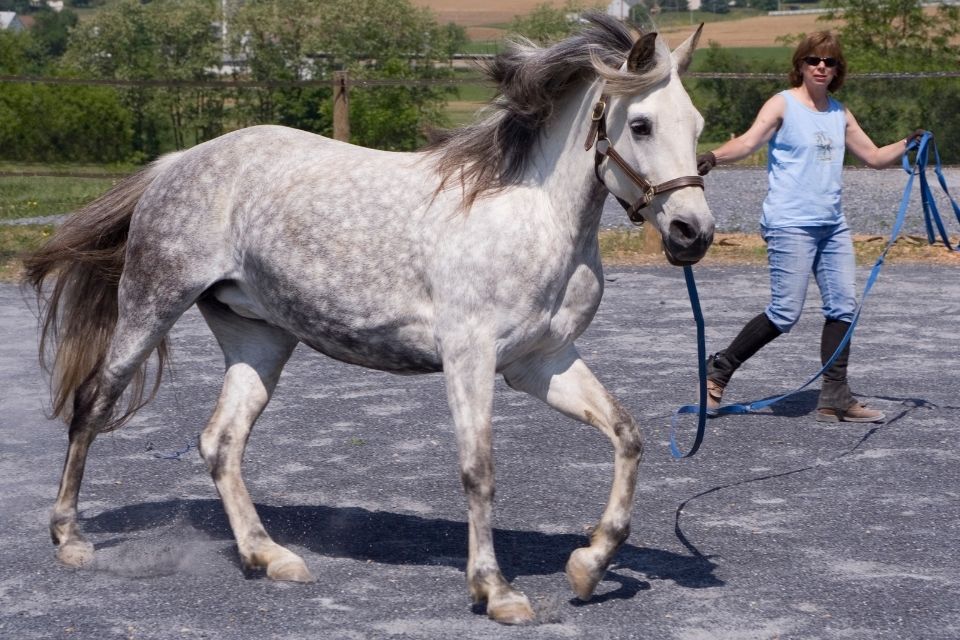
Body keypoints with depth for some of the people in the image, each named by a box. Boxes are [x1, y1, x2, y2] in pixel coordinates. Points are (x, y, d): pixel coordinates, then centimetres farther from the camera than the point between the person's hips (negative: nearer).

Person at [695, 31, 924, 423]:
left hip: (832, 225, 7)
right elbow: (749, 142, -20)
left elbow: (874, 157, 25)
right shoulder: (783, 105, -3)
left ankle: (834, 399, 9)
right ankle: (720, 369, 8)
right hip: (790, 225, -7)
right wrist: (713, 157, -39)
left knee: (843, 306, 2)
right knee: (785, 314, -10)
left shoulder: (839, 114, 15)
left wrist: (907, 145, 7)